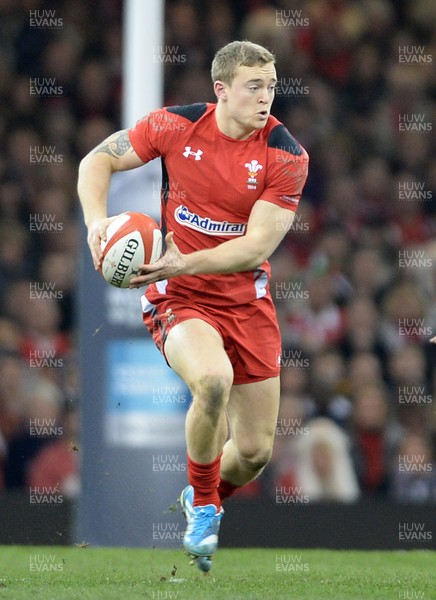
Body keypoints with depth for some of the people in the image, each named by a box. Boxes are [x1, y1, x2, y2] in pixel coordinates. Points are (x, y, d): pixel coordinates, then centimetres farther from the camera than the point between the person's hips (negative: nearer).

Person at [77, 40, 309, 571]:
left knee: (255, 451, 5)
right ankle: (204, 507, -11)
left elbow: (258, 245, -17)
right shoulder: (175, 126, -10)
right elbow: (98, 160, 1)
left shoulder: (286, 156, -12)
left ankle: (202, 505, 40)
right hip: (177, 296, -2)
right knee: (213, 379, -35)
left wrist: (184, 263, -30)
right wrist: (97, 219, -18)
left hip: (247, 300, 2)